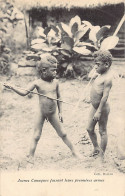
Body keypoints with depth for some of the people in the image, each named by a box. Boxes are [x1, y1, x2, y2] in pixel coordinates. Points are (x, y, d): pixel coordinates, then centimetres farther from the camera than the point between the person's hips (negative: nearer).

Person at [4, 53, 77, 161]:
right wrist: (12, 87, -28)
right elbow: (24, 92, -14)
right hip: (41, 113, -2)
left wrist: (60, 112, 8)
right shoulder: (37, 83, -11)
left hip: (53, 113, 2)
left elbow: (59, 97, 7)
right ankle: (31, 156, 14)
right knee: (36, 136, 4)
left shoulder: (55, 82, -2)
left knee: (62, 134, 11)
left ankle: (74, 152, 24)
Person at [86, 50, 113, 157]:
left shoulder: (107, 78, -20)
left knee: (102, 131, 5)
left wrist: (99, 111, -24)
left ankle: (102, 155, 18)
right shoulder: (100, 75, 9)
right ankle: (96, 148, 37)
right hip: (94, 106, 9)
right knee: (90, 129, 17)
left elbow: (105, 96, -24)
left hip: (102, 108, -9)